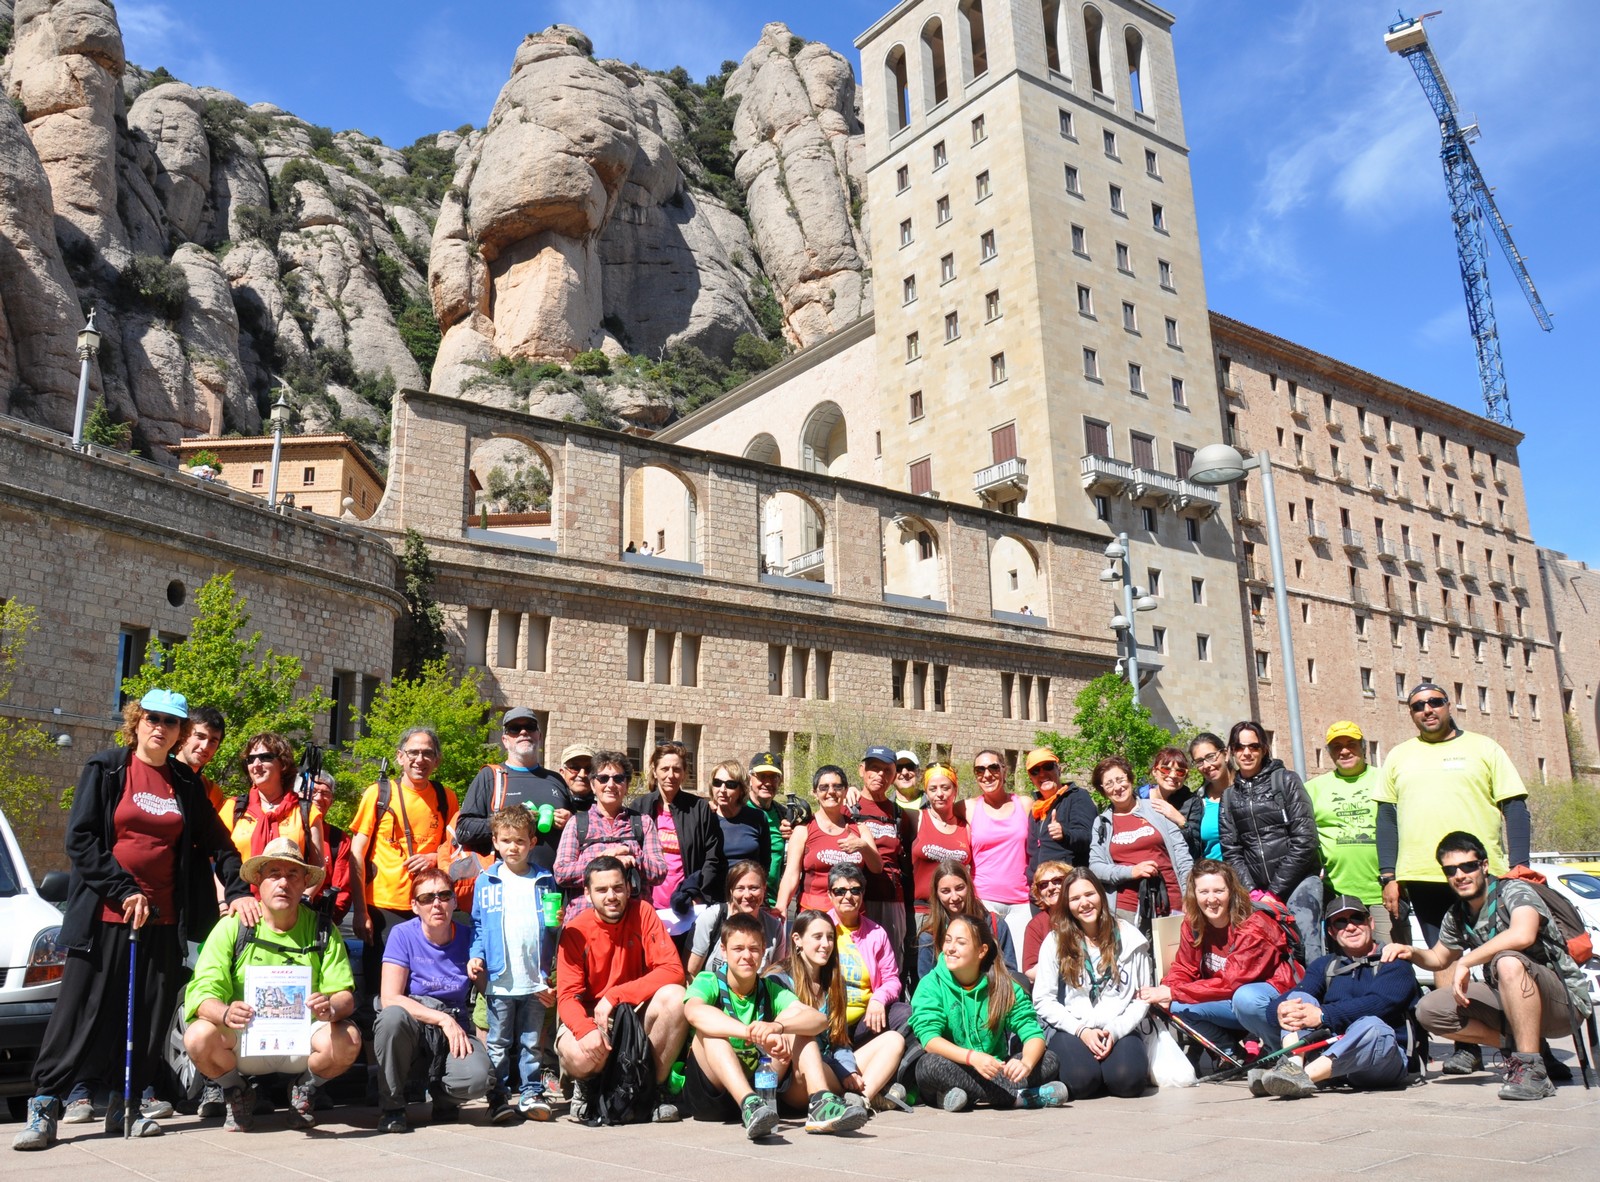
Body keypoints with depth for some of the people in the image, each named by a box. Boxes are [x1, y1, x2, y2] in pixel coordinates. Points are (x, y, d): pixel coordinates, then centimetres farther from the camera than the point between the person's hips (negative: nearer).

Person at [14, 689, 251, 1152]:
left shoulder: (186, 783, 10)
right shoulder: (104, 768, 1)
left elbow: (217, 843, 13)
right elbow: (79, 838, -5)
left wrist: (238, 891, 1)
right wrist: (124, 891, -12)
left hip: (163, 918, 3)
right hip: (104, 914, -3)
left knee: (150, 1017, 5)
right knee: (80, 1010, -3)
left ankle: (125, 1107, 15)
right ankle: (44, 1106, 5)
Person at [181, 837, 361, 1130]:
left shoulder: (321, 929, -2)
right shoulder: (233, 926, -5)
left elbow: (345, 995, -7)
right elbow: (203, 993, -13)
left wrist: (331, 1008, -32)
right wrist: (226, 1013, -36)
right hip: (243, 1042, 0)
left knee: (348, 1040, -29)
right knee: (198, 1037, -29)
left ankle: (305, 1087, 6)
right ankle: (237, 1092, 5)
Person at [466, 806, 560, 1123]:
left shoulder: (545, 880, 7)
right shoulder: (486, 880, 4)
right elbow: (478, 925, 8)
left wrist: (558, 923, -8)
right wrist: (476, 956, -5)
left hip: (535, 980, 1)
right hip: (499, 979, -1)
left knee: (531, 1043, 9)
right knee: (498, 1044, 5)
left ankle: (532, 1094, 19)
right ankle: (498, 1098, 14)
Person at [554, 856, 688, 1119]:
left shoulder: (642, 913, -9)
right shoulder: (574, 931, -10)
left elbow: (672, 970, -17)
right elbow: (567, 996, -13)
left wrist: (615, 996, -24)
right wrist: (585, 1029, -35)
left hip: (638, 1012, 1)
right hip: (590, 1016, -1)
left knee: (674, 996, -29)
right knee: (578, 1056, -34)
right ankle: (587, 1083, 8)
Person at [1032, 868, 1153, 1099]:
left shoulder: (1129, 937, 6)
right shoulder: (1055, 941, 4)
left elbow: (1143, 998, 4)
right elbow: (1043, 1000, 0)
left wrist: (1115, 1031, -10)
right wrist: (1081, 1030, -11)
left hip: (1119, 1028, 1)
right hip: (1071, 1029, -1)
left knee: (1128, 1080, -28)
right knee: (1081, 1080, -30)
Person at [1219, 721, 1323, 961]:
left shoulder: (1285, 780, 3)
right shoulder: (1230, 797, 14)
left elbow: (1304, 840, -4)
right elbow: (1231, 851, 9)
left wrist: (1274, 891, -7)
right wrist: (1252, 892, -6)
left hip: (1298, 880, -3)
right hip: (1259, 890, 3)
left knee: (1306, 949, -15)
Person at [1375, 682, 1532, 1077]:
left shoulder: (1483, 748, 8)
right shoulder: (1399, 757, 15)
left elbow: (1515, 809, 4)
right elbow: (1386, 817, 13)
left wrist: (1519, 866, -6)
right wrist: (1389, 876, 6)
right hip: (1421, 878, 3)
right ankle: (1466, 1046, 10)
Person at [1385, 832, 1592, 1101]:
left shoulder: (1513, 891, -16)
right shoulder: (1456, 916, 5)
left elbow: (1522, 935, -38)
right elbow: (1439, 958, 21)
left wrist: (1466, 962, -30)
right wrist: (1412, 953, -3)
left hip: (1566, 1000, -7)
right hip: (1510, 1003, 7)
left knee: (1508, 962, -37)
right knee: (1429, 1010, -9)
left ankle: (1532, 1069, -28)